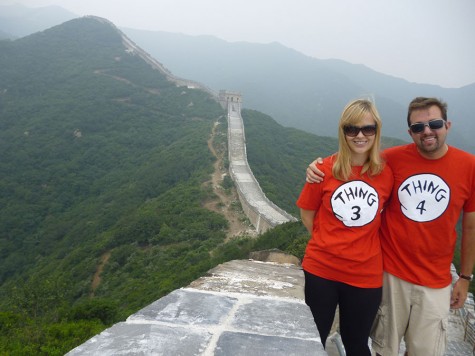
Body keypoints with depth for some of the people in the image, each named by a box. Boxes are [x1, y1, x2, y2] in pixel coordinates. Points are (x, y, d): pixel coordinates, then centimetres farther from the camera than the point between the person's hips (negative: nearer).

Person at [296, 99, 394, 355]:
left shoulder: (386, 173, -5)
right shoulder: (325, 169, -9)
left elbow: (380, 217, 8)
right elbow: (307, 213, 1)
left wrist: (363, 244, -1)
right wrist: (328, 243, -2)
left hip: (365, 275, 1)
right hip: (321, 270, 0)